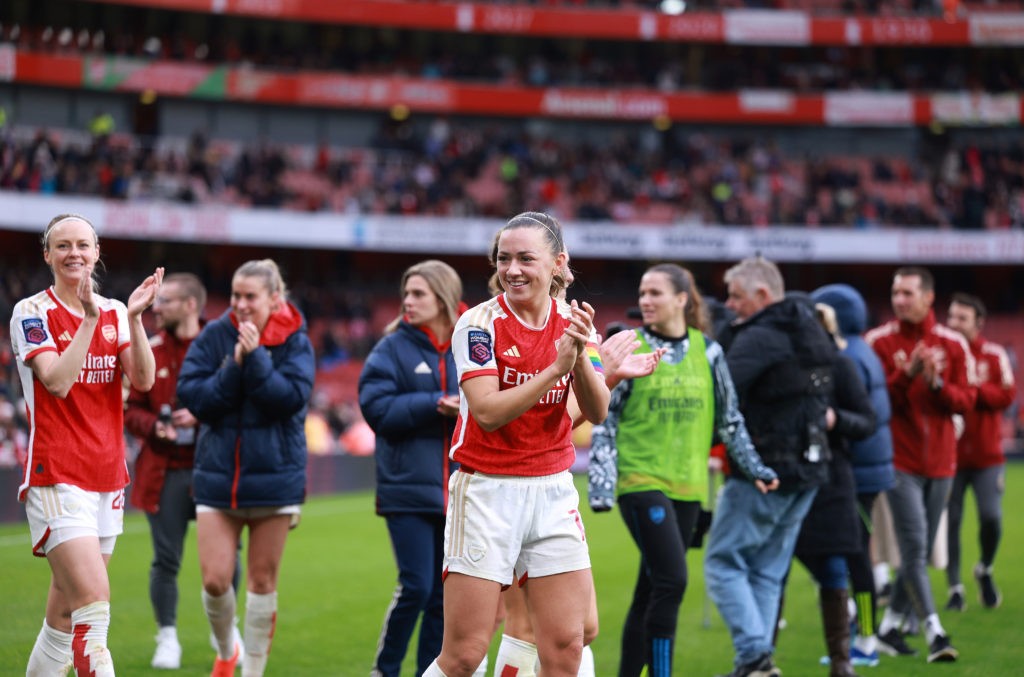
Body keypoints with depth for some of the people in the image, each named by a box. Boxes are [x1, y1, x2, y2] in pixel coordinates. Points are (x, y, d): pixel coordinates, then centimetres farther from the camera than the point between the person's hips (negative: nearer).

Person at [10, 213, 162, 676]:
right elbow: (57, 381, -18)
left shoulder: (115, 313, 11)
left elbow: (144, 380, -2)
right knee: (94, 597, -19)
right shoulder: (32, 312, -4)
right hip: (56, 476, -5)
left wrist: (135, 317, -14)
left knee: (67, 609, 9)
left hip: (107, 475, 5)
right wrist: (89, 319, -21)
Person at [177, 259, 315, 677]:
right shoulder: (214, 337, -1)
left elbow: (292, 397, -16)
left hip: (275, 480, -1)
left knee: (262, 580, 6)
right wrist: (234, 367, -17)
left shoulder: (294, 341, -4)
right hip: (217, 474, 1)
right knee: (214, 580, -5)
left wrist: (255, 359, -22)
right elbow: (191, 395, -8)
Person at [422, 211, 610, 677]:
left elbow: (597, 412, -5)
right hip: (487, 493, -4)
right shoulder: (479, 323, -9)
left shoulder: (574, 323, 4)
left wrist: (581, 355, -22)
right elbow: (487, 411, -19)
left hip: (553, 491, 4)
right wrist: (557, 367, -26)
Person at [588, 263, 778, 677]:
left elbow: (729, 419, 15)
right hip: (641, 481, -4)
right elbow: (604, 420, -1)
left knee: (651, 591, 8)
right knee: (672, 581, -17)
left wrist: (754, 468, 9)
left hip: (687, 485, 4)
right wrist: (601, 484, -8)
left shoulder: (707, 352, 6)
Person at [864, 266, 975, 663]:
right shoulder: (878, 342, -2)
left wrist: (937, 382, -17)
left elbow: (966, 400, 1)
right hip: (900, 461, -4)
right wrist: (906, 374, -23)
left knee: (920, 552, 8)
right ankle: (934, 632, -12)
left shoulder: (953, 344, 5)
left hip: (940, 461, 4)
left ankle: (890, 627, 19)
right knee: (915, 549, -12)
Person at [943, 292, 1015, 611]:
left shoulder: (994, 355, 1)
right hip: (950, 454, 0)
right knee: (950, 521, -3)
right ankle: (955, 589, 9)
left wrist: (975, 387, -20)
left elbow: (1007, 394, -7)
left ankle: (985, 570, 20)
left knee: (991, 516, -9)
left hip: (987, 455, 0)